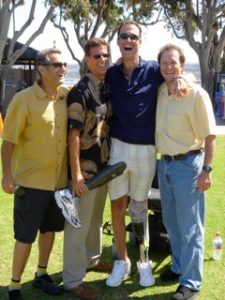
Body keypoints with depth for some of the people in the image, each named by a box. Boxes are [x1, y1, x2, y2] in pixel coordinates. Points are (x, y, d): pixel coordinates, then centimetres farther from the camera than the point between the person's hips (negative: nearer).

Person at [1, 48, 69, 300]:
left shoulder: (67, 95, 0)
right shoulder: (23, 99, -14)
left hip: (59, 179, 5)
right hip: (31, 180, -5)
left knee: (49, 228, 18)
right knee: (25, 235, 4)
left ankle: (41, 274, 37)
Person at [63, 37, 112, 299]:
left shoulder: (107, 88, 7)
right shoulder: (80, 92, -17)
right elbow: (73, 135, -19)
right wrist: (76, 174, -22)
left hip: (104, 165, 8)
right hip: (85, 168, -8)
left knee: (96, 218, 22)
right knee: (79, 223, 1)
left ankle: (92, 258, 41)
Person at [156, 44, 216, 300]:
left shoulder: (196, 94, -14)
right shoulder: (158, 92, 4)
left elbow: (209, 136, -13)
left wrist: (206, 170, -15)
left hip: (188, 165, -7)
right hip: (164, 163, 7)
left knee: (190, 226, 1)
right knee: (171, 222, 19)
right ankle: (179, 266, 37)